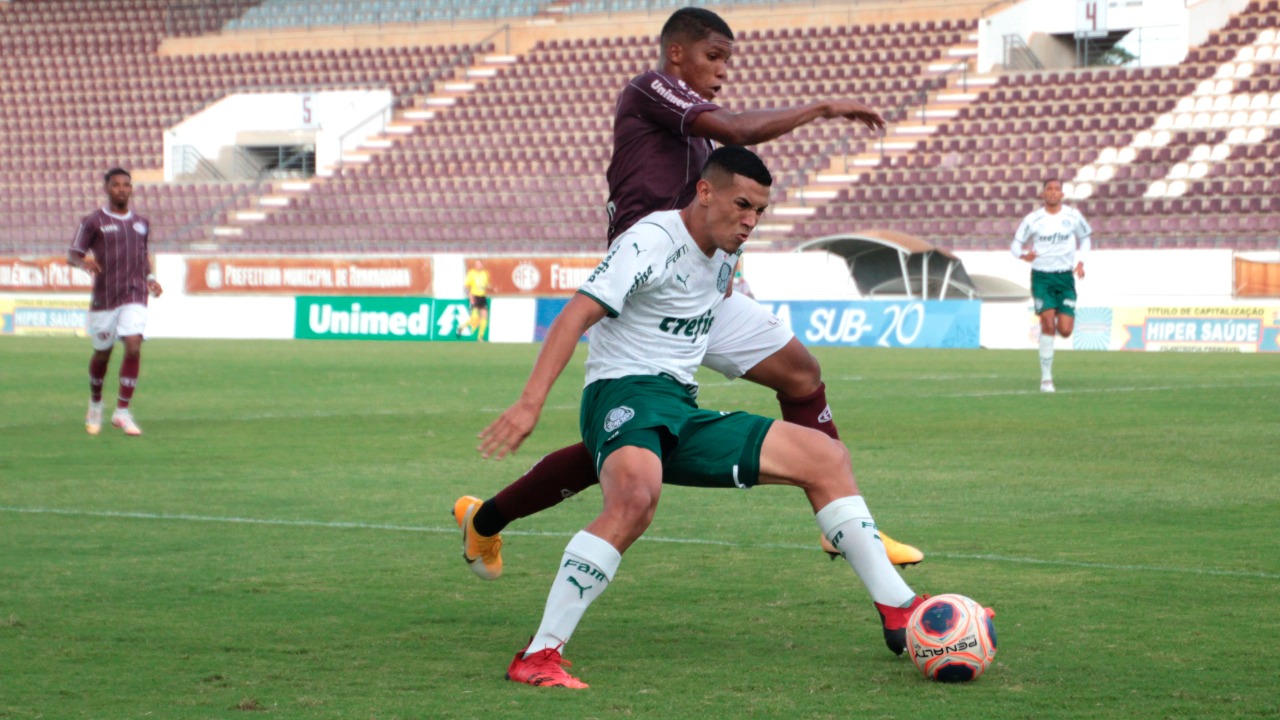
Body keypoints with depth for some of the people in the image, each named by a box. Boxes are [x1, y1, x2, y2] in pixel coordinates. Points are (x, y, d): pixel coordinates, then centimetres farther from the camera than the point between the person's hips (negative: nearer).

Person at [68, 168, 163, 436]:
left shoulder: (141, 223, 13)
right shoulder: (93, 222, 0)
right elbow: (72, 255, -1)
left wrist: (150, 278, 11)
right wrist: (84, 262, -24)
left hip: (135, 297, 2)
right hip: (104, 299, -2)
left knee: (133, 348, -16)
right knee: (102, 354, 9)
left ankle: (122, 411, -10)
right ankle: (95, 404, 35)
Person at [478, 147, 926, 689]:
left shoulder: (726, 251, 14)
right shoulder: (653, 240, -12)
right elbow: (576, 316, -22)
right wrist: (530, 403, -32)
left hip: (684, 415, 9)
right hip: (624, 395, -9)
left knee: (825, 457, 5)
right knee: (637, 495, -40)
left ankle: (900, 611, 11)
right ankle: (538, 656, -36)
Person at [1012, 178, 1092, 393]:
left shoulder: (1073, 216, 2)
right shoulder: (1033, 220, -3)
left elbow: (1085, 238, 19)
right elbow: (1016, 244, 3)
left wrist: (1081, 262, 4)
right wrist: (1023, 255, -21)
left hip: (1065, 278, 2)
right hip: (1041, 277, -2)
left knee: (1065, 331, -7)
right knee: (1048, 325, -15)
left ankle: (1052, 326, 33)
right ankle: (1046, 378, -6)